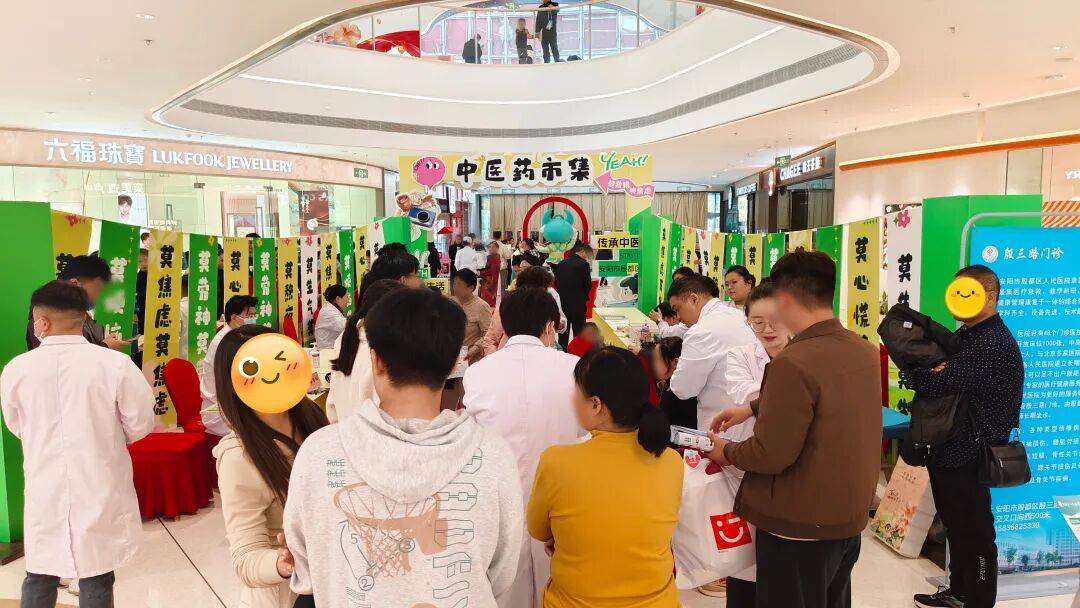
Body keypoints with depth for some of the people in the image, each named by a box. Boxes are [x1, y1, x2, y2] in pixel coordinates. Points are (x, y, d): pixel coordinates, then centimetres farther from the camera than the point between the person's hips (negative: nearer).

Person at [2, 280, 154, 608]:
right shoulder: (116, 364, -16)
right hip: (100, 491, -2)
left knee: (39, 578, 19)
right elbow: (140, 425, -7)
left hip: (45, 492, 2)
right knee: (96, 580, 11)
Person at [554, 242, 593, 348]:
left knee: (563, 333, 14)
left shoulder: (561, 264, 4)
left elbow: (556, 282, 8)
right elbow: (588, 285, -7)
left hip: (562, 303, 5)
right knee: (579, 332, 3)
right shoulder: (584, 264, -12)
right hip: (578, 304, -5)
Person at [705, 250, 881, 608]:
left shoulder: (793, 362, -27)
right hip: (850, 515, 8)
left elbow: (771, 455, -25)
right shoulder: (864, 351, 0)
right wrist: (752, 408, 16)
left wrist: (726, 451, -7)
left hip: (800, 524, -8)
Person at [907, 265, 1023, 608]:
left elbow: (933, 384, -28)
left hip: (966, 457, -10)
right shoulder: (966, 336, 13)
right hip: (949, 451, 10)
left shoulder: (992, 345, -22)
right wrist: (928, 364, -14)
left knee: (974, 533, 5)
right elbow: (935, 375, 9)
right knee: (956, 528, 21)